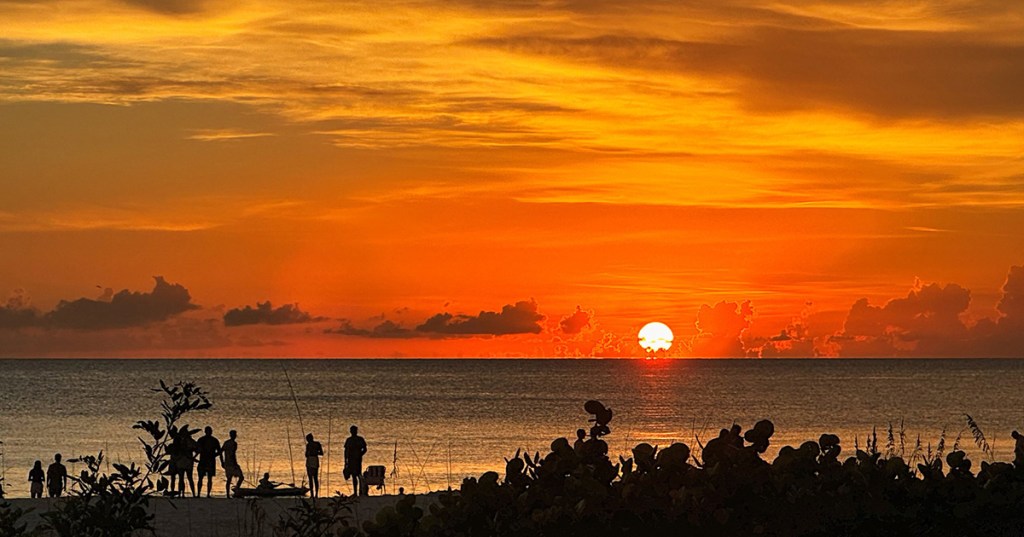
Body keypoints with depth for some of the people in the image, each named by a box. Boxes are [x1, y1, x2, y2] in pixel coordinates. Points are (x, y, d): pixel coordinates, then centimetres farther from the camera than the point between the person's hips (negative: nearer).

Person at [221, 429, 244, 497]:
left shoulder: (226, 442, 13)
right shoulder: (234, 443, -11)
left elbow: (221, 452, 15)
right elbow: (232, 454, -22)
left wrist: (222, 462, 19)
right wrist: (235, 464, -19)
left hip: (226, 464, 8)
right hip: (232, 463, -8)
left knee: (229, 479, 10)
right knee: (241, 477, -2)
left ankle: (228, 494, 5)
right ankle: (236, 490, -16)